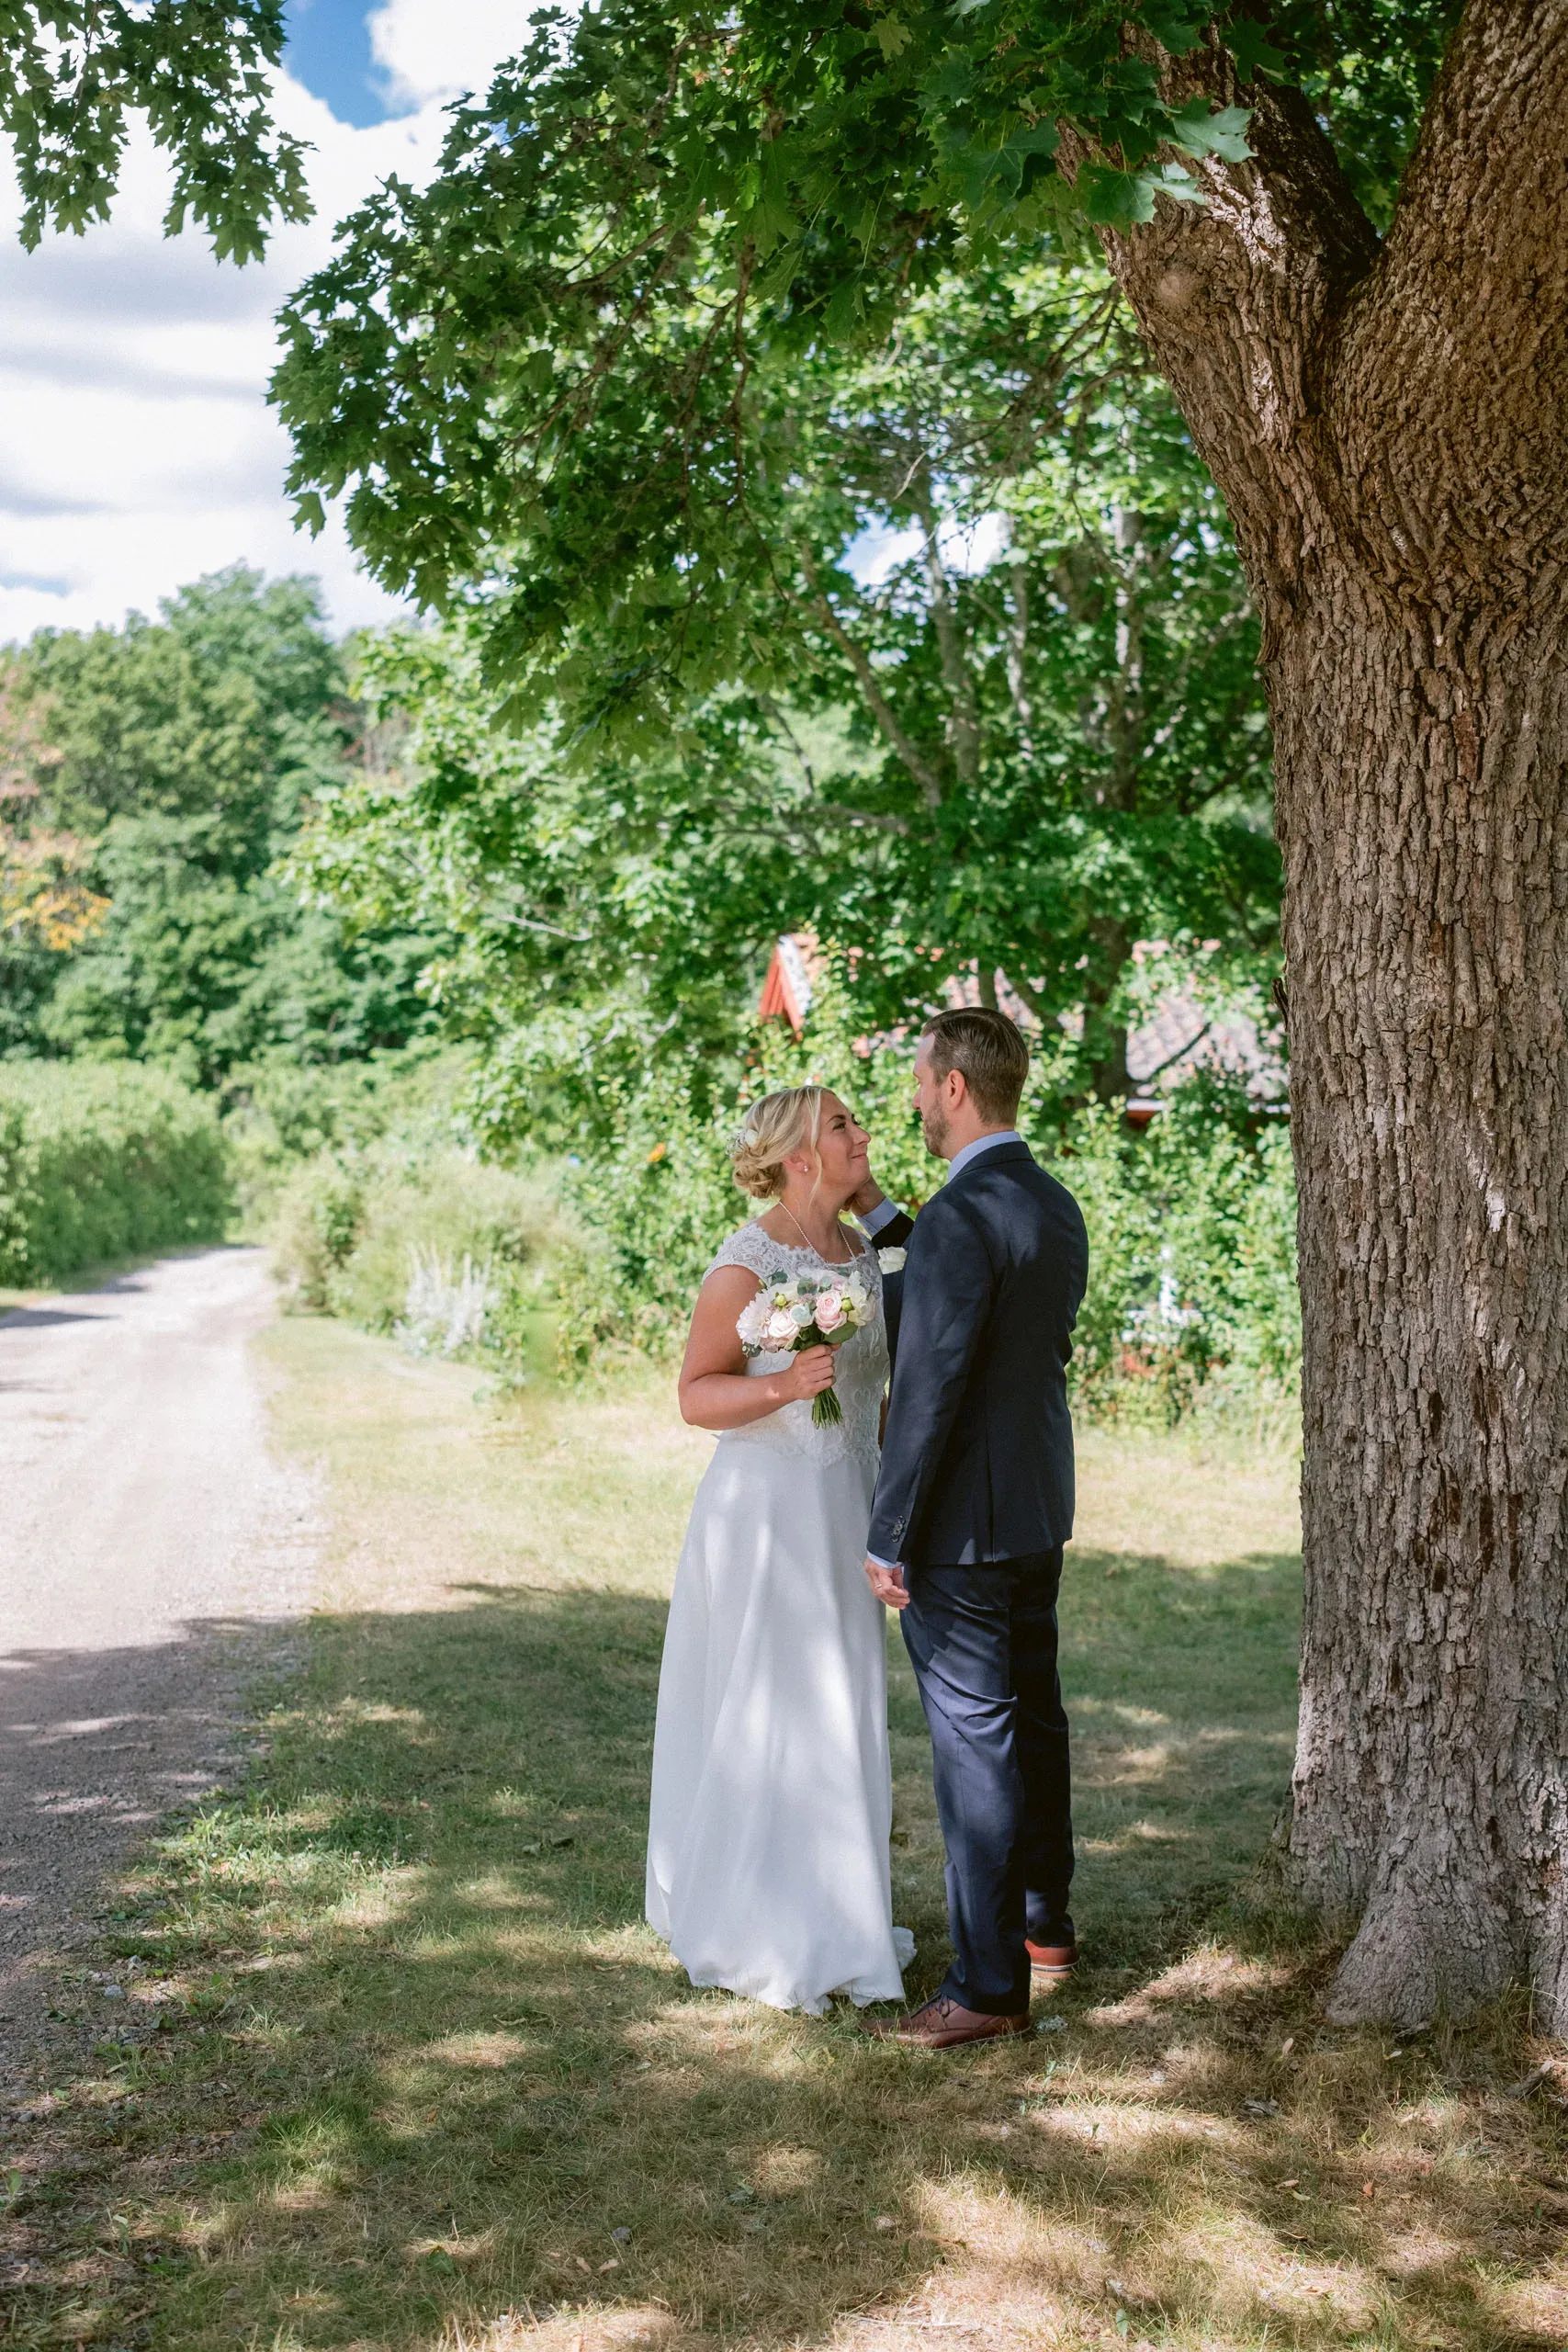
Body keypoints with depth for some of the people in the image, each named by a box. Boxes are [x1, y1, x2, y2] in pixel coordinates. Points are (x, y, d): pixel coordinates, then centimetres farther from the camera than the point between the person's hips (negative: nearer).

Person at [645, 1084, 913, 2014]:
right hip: (772, 1508, -8)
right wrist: (784, 1386, -29)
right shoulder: (748, 1263, -15)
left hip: (849, 1507, 8)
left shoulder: (864, 1252, 8)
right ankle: (761, 1938, 13)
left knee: (839, 1711, 14)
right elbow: (697, 1394, -14)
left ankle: (833, 1915, 27)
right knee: (768, 1717, 0)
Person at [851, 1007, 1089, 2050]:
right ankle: (1045, 1925, 35)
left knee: (976, 1747, -2)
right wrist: (880, 1217, 18)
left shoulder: (959, 1218, -22)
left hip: (961, 1530, -9)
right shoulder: (1057, 1206, 7)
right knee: (1033, 1719, 20)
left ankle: (989, 1985, 6)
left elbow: (928, 1391, -23)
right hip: (1041, 1508, 9)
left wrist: (887, 1540, -17)